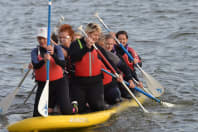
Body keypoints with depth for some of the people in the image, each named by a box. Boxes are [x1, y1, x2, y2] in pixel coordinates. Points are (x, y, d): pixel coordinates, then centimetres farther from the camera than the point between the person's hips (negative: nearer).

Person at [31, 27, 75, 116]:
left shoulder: (56, 48, -2)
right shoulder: (35, 52, 1)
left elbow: (63, 64, -17)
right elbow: (36, 66, -19)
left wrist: (53, 54, -34)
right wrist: (43, 60, -40)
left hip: (59, 83, -2)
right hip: (43, 85, 2)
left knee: (66, 110, -19)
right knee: (37, 115, -1)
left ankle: (73, 106, 19)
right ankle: (52, 104, 30)